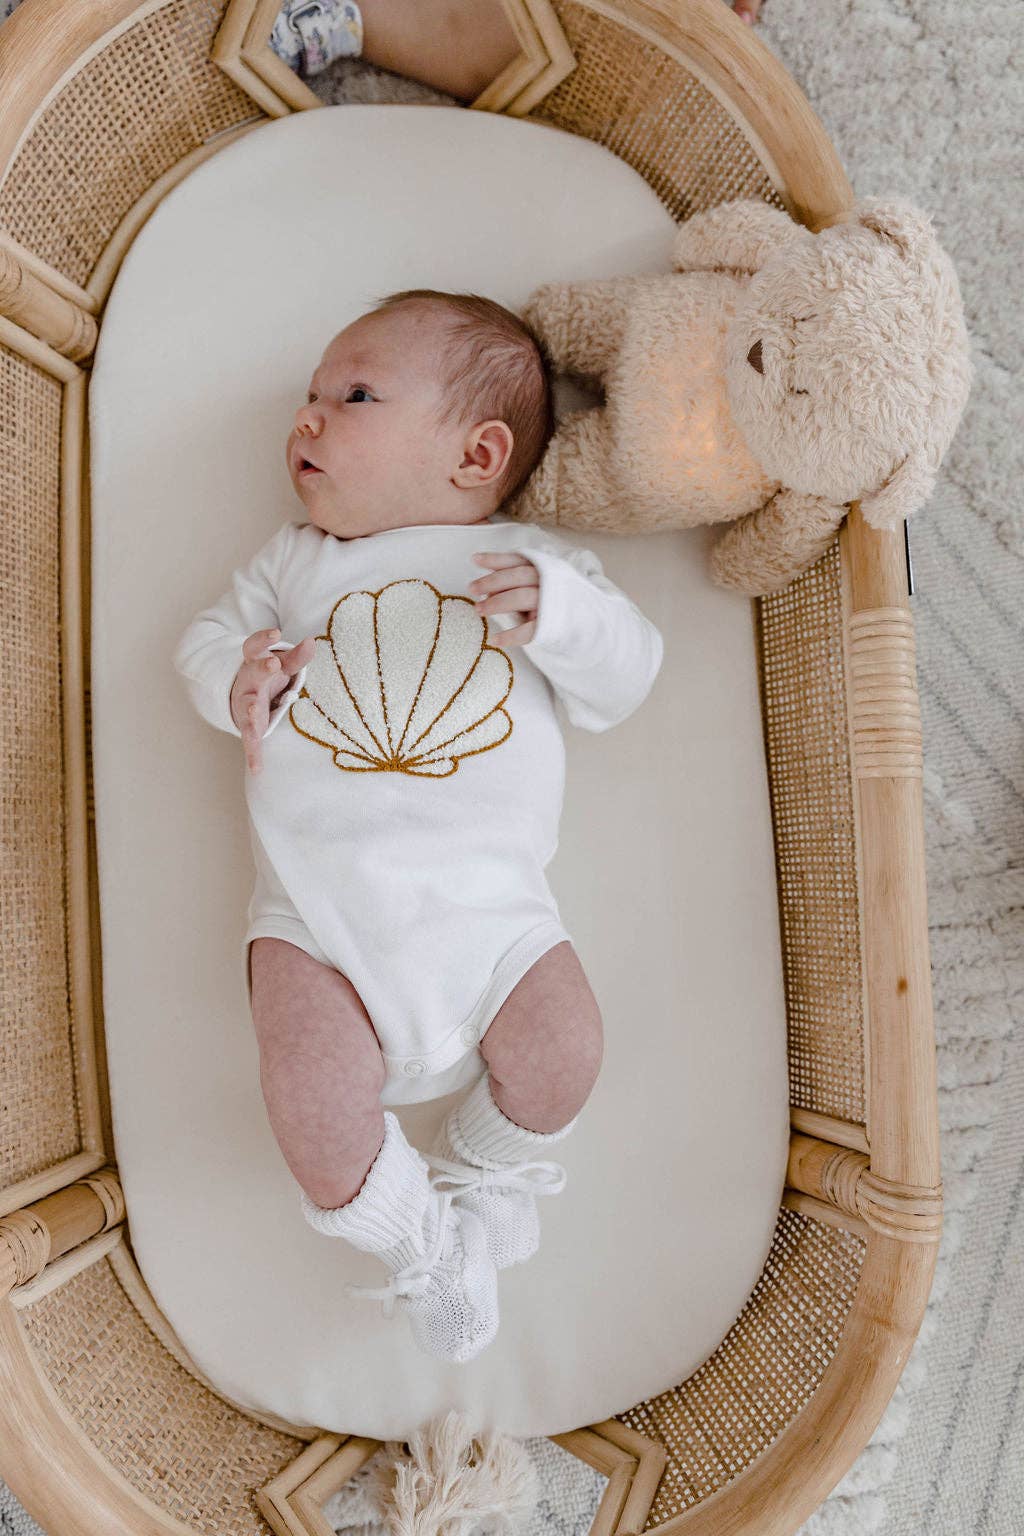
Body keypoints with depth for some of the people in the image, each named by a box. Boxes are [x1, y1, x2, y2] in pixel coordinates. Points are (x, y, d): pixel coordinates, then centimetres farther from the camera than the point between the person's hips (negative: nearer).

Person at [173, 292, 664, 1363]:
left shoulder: (535, 562, 11)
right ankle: (413, 1235, 15)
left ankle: (483, 1185, 21)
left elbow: (623, 683, 6)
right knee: (313, 1095, -16)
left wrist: (556, 610, -14)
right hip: (316, 894, 1)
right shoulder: (295, 558, 18)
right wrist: (235, 680, -2)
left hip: (485, 899, 0)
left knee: (562, 1049, -13)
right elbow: (209, 632, 21)